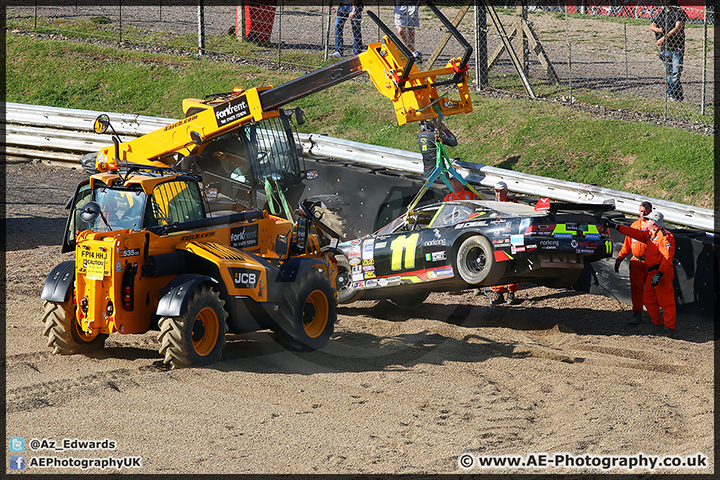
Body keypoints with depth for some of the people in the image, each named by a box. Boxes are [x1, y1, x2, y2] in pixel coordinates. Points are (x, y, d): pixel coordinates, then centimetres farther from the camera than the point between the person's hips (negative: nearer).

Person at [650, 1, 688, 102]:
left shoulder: (679, 12, -5)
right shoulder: (662, 12, 15)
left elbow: (677, 28, -17)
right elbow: (652, 25, 19)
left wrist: (664, 38, -26)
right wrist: (657, 29, -6)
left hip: (677, 48, -6)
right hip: (664, 48, 6)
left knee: (676, 73, -11)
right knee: (668, 74, 10)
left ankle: (677, 96, -9)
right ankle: (670, 95, 17)